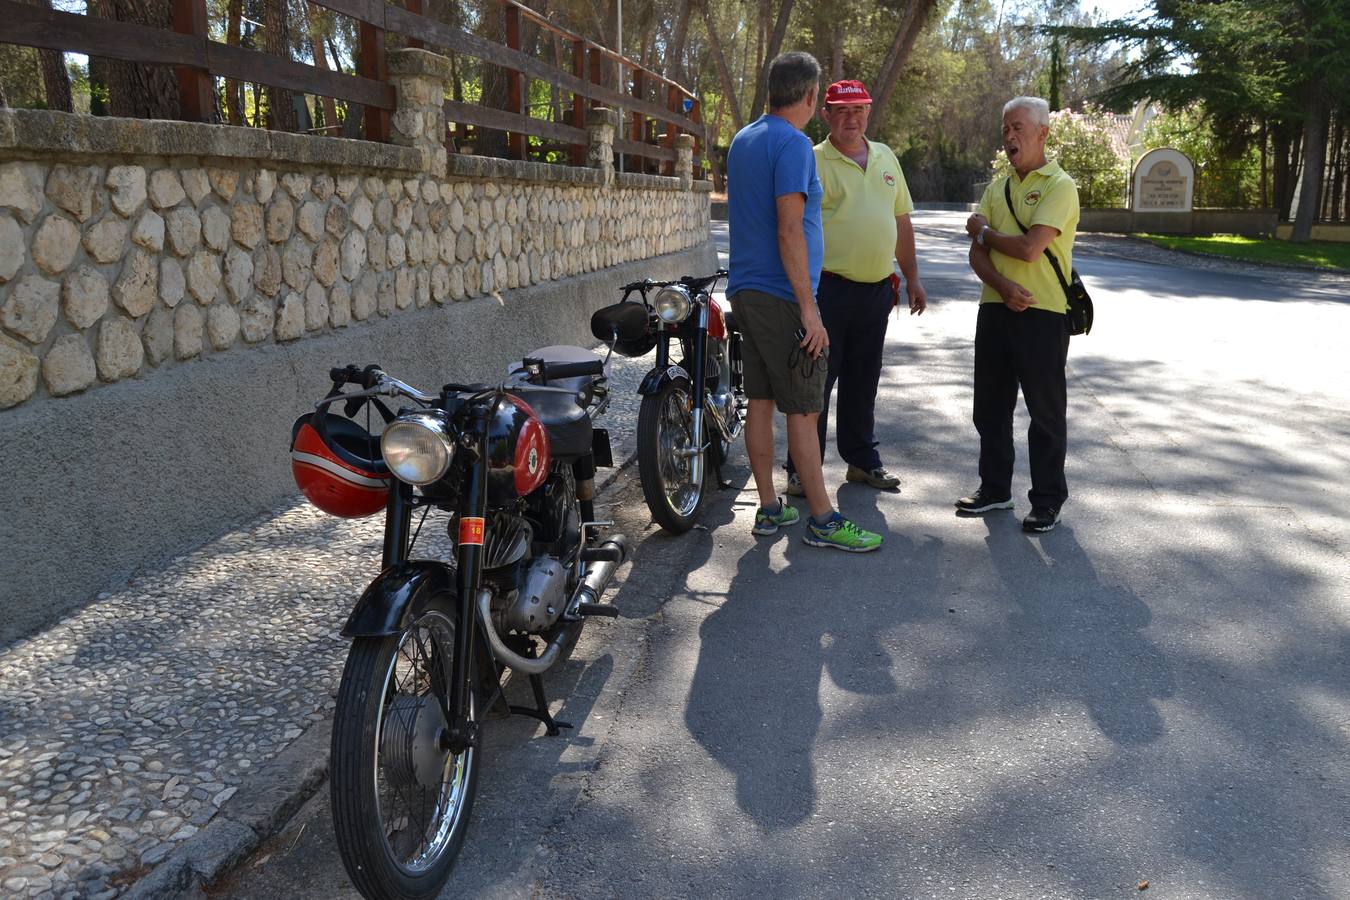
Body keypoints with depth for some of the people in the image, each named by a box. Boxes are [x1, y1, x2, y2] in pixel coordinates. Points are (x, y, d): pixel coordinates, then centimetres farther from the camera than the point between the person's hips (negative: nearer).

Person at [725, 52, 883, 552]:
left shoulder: (743, 140, 15)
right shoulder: (793, 144, -13)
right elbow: (789, 232, -20)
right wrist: (808, 310, -19)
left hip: (745, 291, 9)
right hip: (782, 297, -9)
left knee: (760, 402, 10)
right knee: (803, 410, -4)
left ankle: (768, 509, 17)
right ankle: (822, 520, 3)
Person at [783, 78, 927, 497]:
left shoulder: (886, 158, 14)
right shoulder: (812, 162, -6)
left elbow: (901, 221, 19)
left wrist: (912, 277, 16)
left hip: (876, 289, 6)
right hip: (829, 287, -6)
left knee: (862, 382, 16)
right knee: (816, 381, -1)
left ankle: (862, 459, 28)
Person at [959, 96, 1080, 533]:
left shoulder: (1059, 186, -8)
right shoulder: (997, 188, 12)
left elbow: (1029, 248, -20)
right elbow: (977, 255, 6)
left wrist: (984, 232, -3)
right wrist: (1004, 287, -13)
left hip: (1043, 314, -6)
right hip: (995, 308, 6)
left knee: (1046, 411, 3)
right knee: (991, 406, 13)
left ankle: (1048, 501, 14)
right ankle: (994, 488, 27)